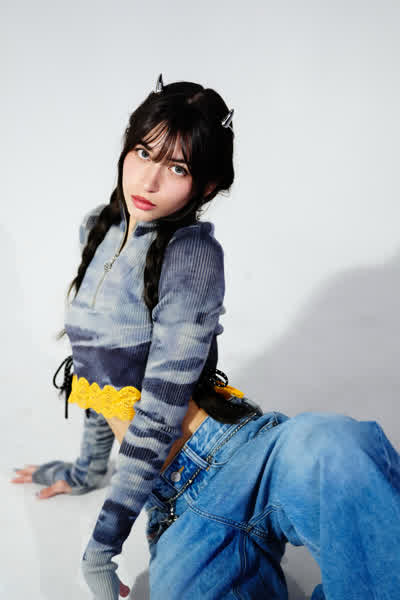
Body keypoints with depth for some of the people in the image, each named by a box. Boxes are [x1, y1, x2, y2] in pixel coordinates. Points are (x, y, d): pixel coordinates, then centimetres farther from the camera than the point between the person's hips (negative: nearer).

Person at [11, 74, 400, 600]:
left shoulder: (192, 251, -12)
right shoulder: (98, 230, 11)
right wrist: (88, 469, 26)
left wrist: (103, 545, -10)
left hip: (234, 454, -4)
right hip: (175, 496, 5)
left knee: (329, 446, -42)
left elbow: (161, 406, -15)